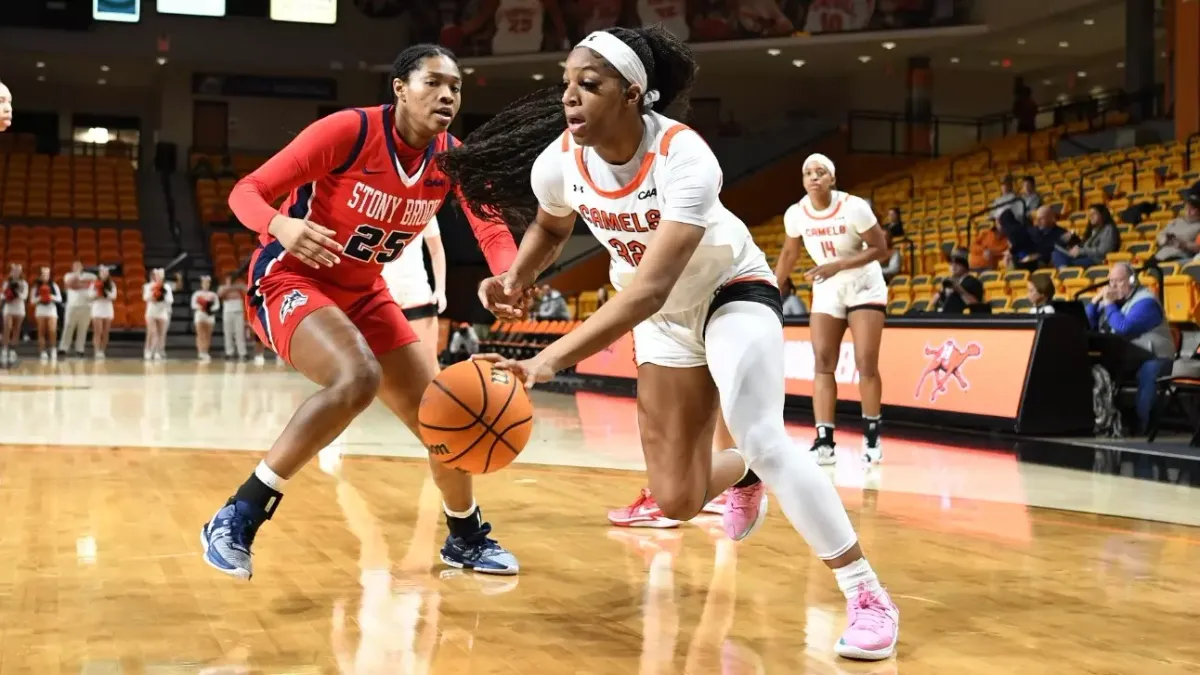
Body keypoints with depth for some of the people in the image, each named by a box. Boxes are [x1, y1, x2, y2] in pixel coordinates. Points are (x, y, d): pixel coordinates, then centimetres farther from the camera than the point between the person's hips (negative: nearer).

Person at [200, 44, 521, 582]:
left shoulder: (451, 158, -5)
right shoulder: (348, 131, -23)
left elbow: (491, 230, -8)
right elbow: (246, 191, -22)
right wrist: (281, 226, -45)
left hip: (362, 292, 7)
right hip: (288, 279, -7)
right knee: (358, 378, -35)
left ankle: (466, 538, 32)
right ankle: (237, 517, -25)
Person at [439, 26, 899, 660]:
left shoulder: (684, 158, -36)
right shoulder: (558, 162, -19)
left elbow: (648, 289, -45)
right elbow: (549, 228, 7)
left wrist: (550, 359, -54)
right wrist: (517, 278, -14)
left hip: (732, 291, -5)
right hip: (666, 317, 5)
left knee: (760, 438, -28)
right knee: (677, 500, 5)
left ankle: (867, 595, -13)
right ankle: (744, 477, 43)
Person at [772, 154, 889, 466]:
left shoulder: (854, 207, -22)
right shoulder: (795, 214, -9)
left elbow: (881, 248, -17)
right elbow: (789, 254, 8)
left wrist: (838, 265, -28)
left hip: (864, 287, -3)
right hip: (826, 290, 4)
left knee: (866, 363, -8)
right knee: (823, 362, -6)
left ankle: (872, 436, 7)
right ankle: (824, 441, -8)